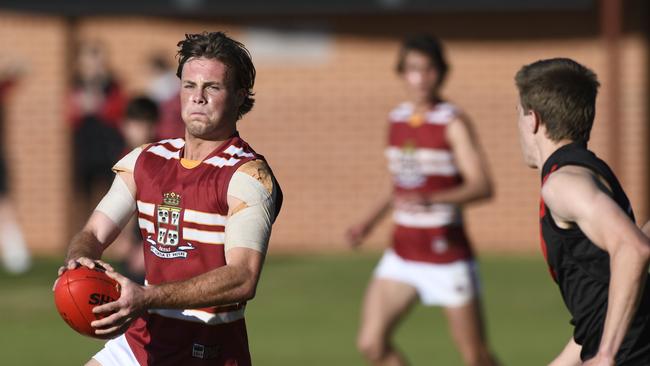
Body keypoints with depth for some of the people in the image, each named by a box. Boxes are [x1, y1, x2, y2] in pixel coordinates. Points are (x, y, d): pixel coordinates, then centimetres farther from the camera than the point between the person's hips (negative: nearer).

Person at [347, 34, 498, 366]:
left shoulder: (454, 123, -10)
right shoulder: (397, 120, 9)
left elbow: (482, 186, -21)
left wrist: (431, 200, -35)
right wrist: (370, 221, 11)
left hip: (447, 253, -6)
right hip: (402, 255, 6)